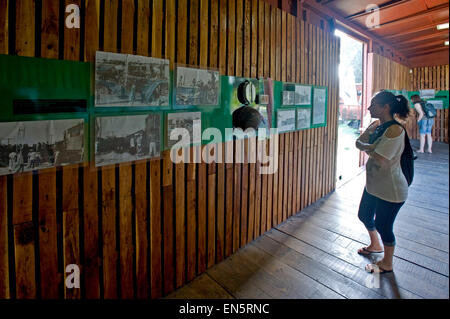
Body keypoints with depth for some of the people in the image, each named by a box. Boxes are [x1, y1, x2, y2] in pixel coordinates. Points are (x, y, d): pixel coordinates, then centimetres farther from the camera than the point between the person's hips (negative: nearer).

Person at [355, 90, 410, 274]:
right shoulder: (377, 125, 3)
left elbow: (380, 159, -30)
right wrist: (370, 146, -19)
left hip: (390, 190, -9)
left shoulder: (395, 130, -24)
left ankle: (387, 264, 32)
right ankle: (375, 246, 51)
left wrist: (367, 148, -13)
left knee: (383, 226, 7)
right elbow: (359, 143, 1)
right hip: (373, 185, 9)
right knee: (364, 215, 23)